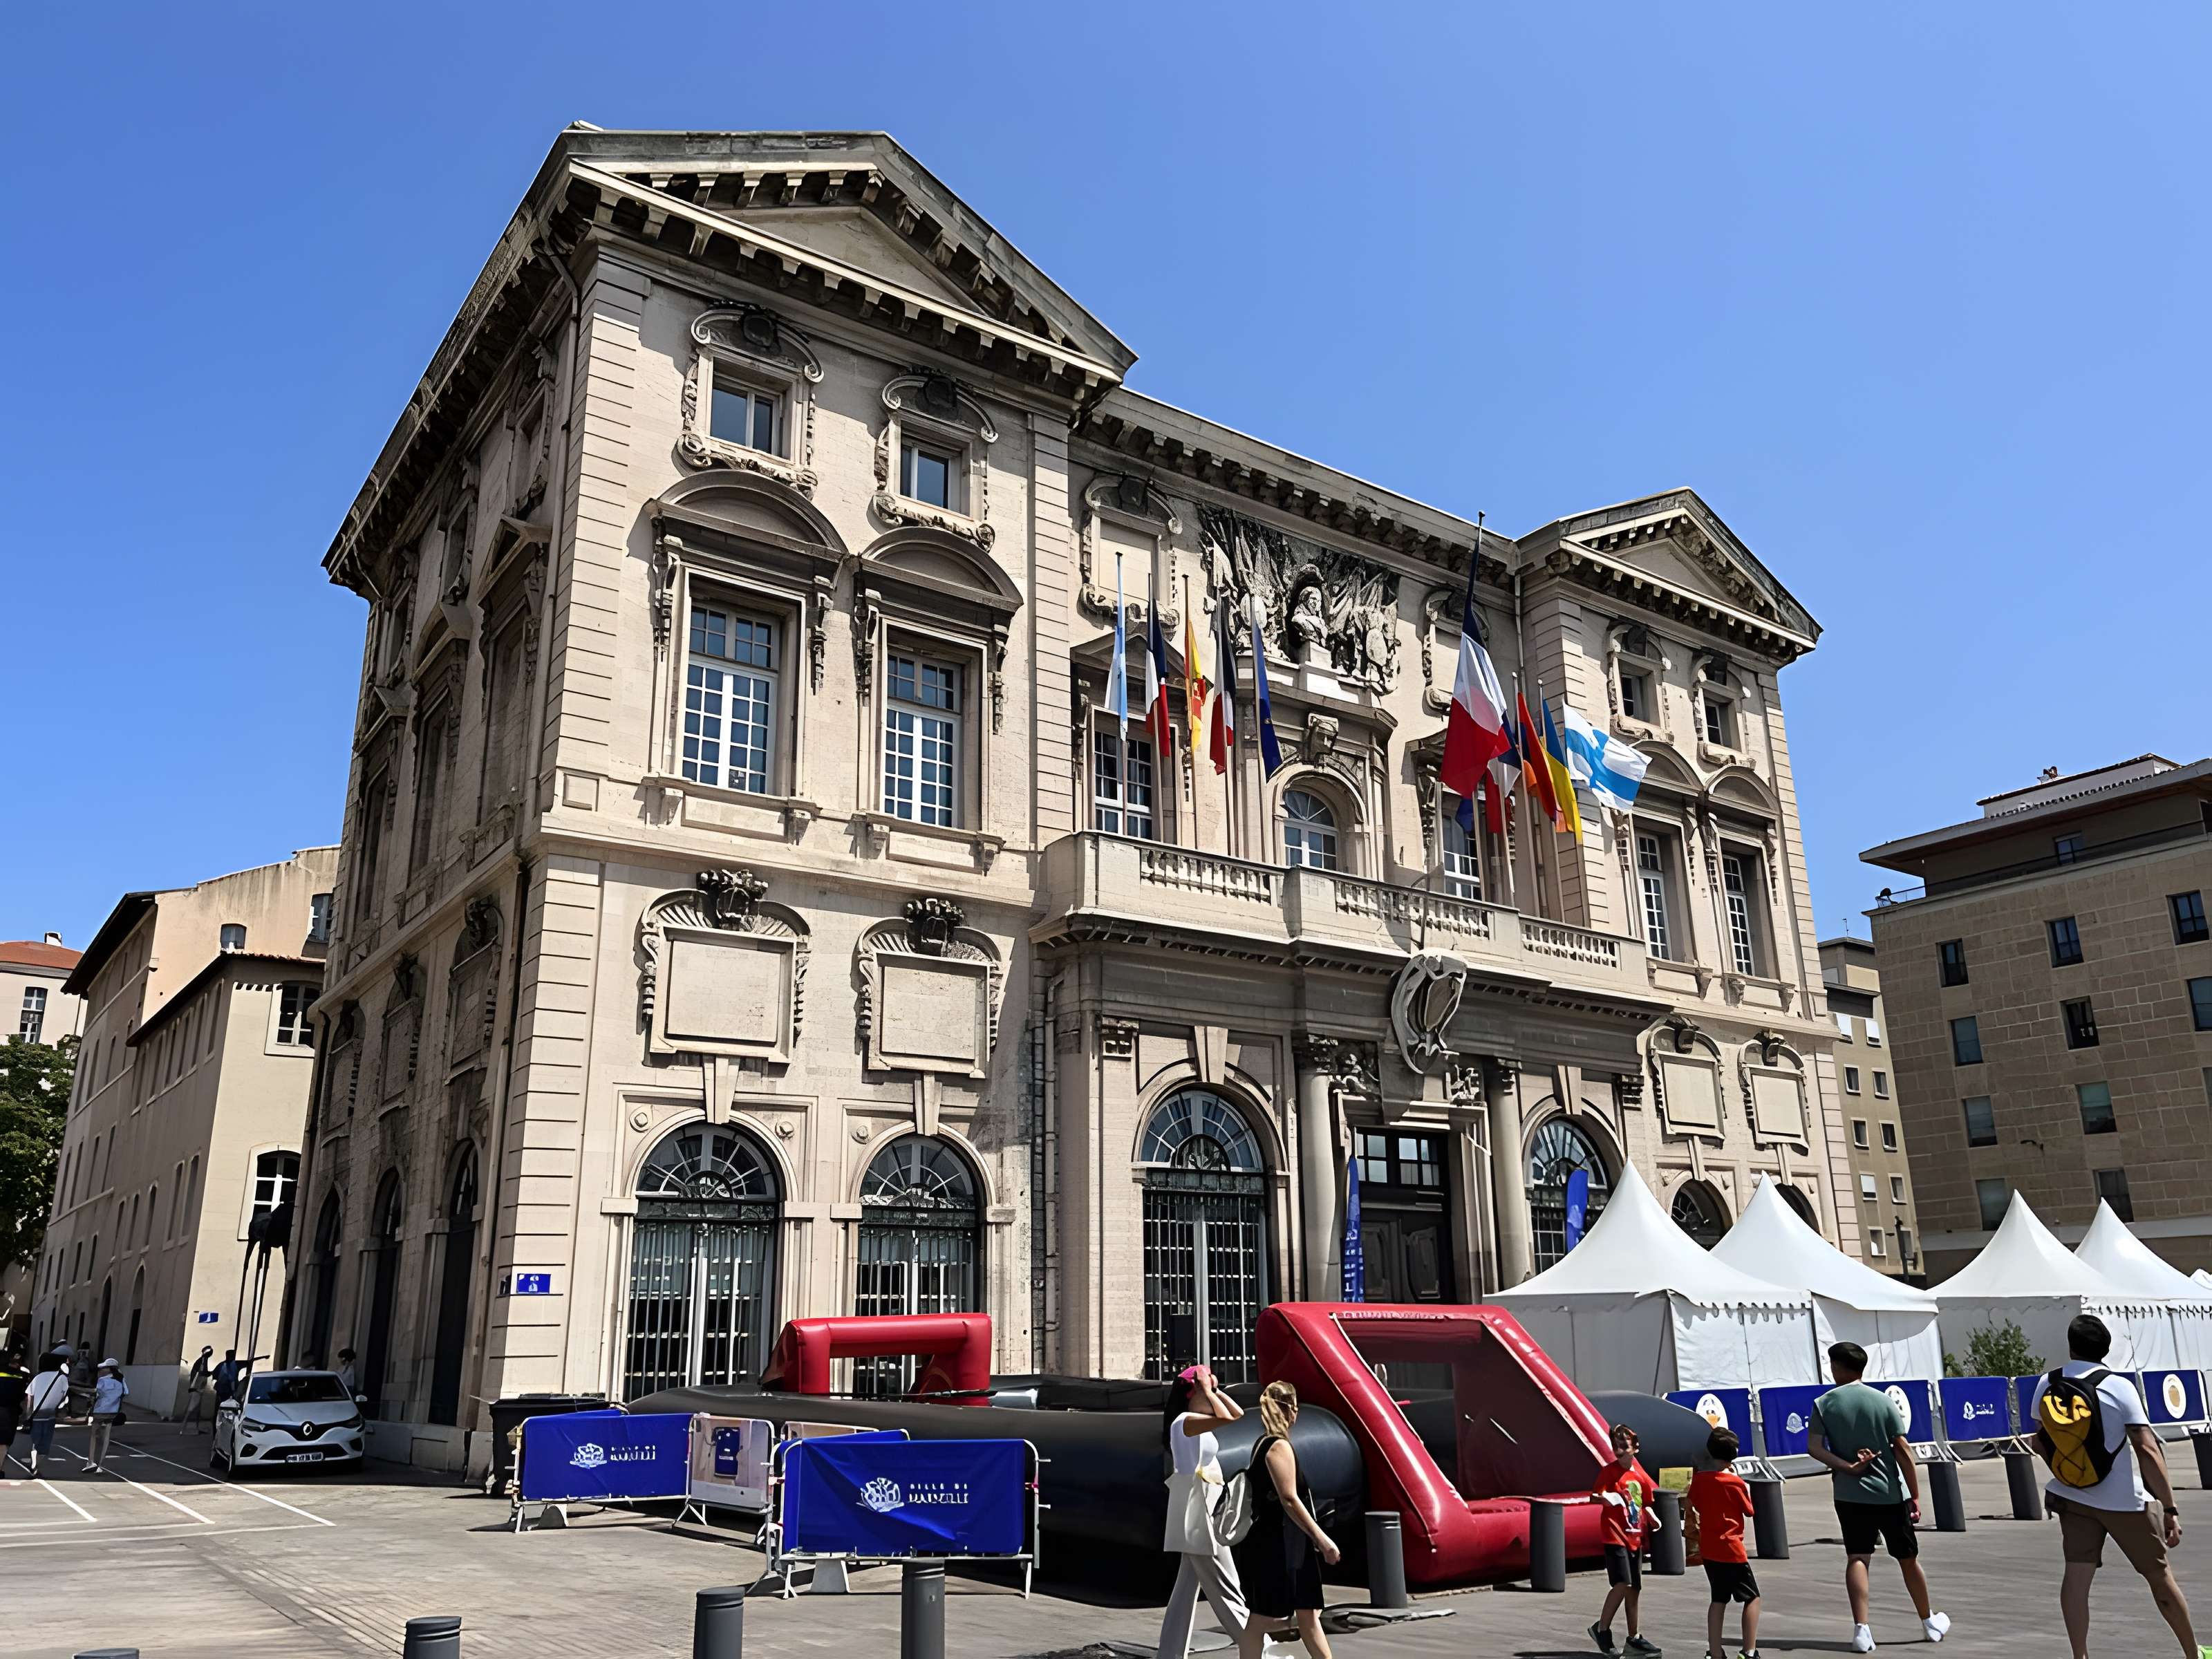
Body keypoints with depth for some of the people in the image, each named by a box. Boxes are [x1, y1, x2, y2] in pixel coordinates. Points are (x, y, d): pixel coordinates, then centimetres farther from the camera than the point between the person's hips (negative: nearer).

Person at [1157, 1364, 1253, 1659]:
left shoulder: (1202, 1422, 16)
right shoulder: (1186, 1421, -14)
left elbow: (1237, 1414, 17)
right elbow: (1225, 1418, -28)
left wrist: (1215, 1390, 9)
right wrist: (1207, 1390, -16)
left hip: (1204, 1509, 10)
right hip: (1197, 1511, -10)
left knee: (1188, 1587, 11)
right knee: (1226, 1589, -4)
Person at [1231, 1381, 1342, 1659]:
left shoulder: (1263, 1444, 15)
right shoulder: (1280, 1446, -15)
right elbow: (1289, 1500, -21)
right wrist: (1322, 1539, -19)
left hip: (1287, 1545, 10)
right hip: (1276, 1545, -10)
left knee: (1309, 1615, 11)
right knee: (1261, 1620, -3)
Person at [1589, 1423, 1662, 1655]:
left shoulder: (1640, 1475, 10)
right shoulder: (1609, 1471, -7)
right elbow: (1596, 1495, -18)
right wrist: (1602, 1498, -40)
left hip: (1635, 1538, 7)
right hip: (1616, 1535, -6)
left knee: (1635, 1588, 11)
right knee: (1622, 1584, -17)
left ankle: (1634, 1638, 21)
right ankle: (1602, 1628, -2)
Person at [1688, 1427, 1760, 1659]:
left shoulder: (1699, 1479, 1)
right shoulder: (1736, 1482, -13)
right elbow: (1749, 1511, 0)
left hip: (1708, 1549, 5)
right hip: (1731, 1549, -5)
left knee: (1719, 1599, 14)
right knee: (1752, 1598, 7)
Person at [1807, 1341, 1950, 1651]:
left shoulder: (1823, 1404, -3)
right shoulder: (1882, 1400, -4)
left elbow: (1814, 1448, -12)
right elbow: (1903, 1450, -6)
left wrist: (1848, 1467, -12)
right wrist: (1915, 1496, -1)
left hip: (1850, 1496, -1)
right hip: (1891, 1494, 1)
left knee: (1857, 1558, 2)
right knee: (1908, 1559, 16)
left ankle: (1861, 1629, -11)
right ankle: (1930, 1622, 34)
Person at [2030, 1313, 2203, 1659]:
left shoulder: (2047, 1384, -2)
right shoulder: (2120, 1387, -13)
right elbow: (2147, 1450, -18)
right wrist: (2170, 1508, -14)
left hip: (2073, 1497, 2)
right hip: (2124, 1501, -2)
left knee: (2076, 1576, 1)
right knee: (2160, 1575, 14)